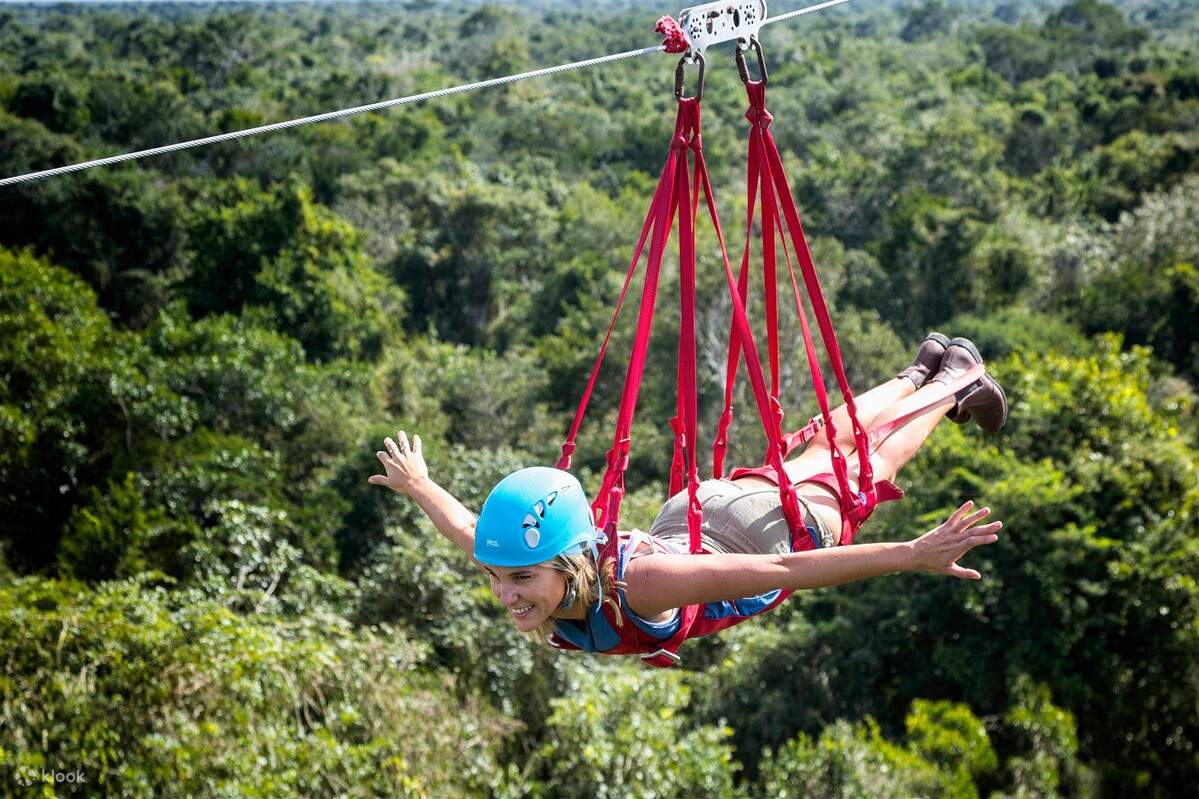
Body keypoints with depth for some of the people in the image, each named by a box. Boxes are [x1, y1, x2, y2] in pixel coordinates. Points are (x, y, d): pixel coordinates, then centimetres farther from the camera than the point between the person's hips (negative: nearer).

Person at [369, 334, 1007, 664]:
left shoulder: (640, 585, -48)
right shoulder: (518, 562, -30)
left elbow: (788, 570, -52)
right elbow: (464, 526, -7)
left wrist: (914, 556, -56)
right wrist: (417, 486, 10)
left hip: (781, 525, -5)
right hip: (689, 514, 5)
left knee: (872, 465, 26)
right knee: (822, 448, 33)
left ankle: (955, 380, 54)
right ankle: (920, 372, 61)